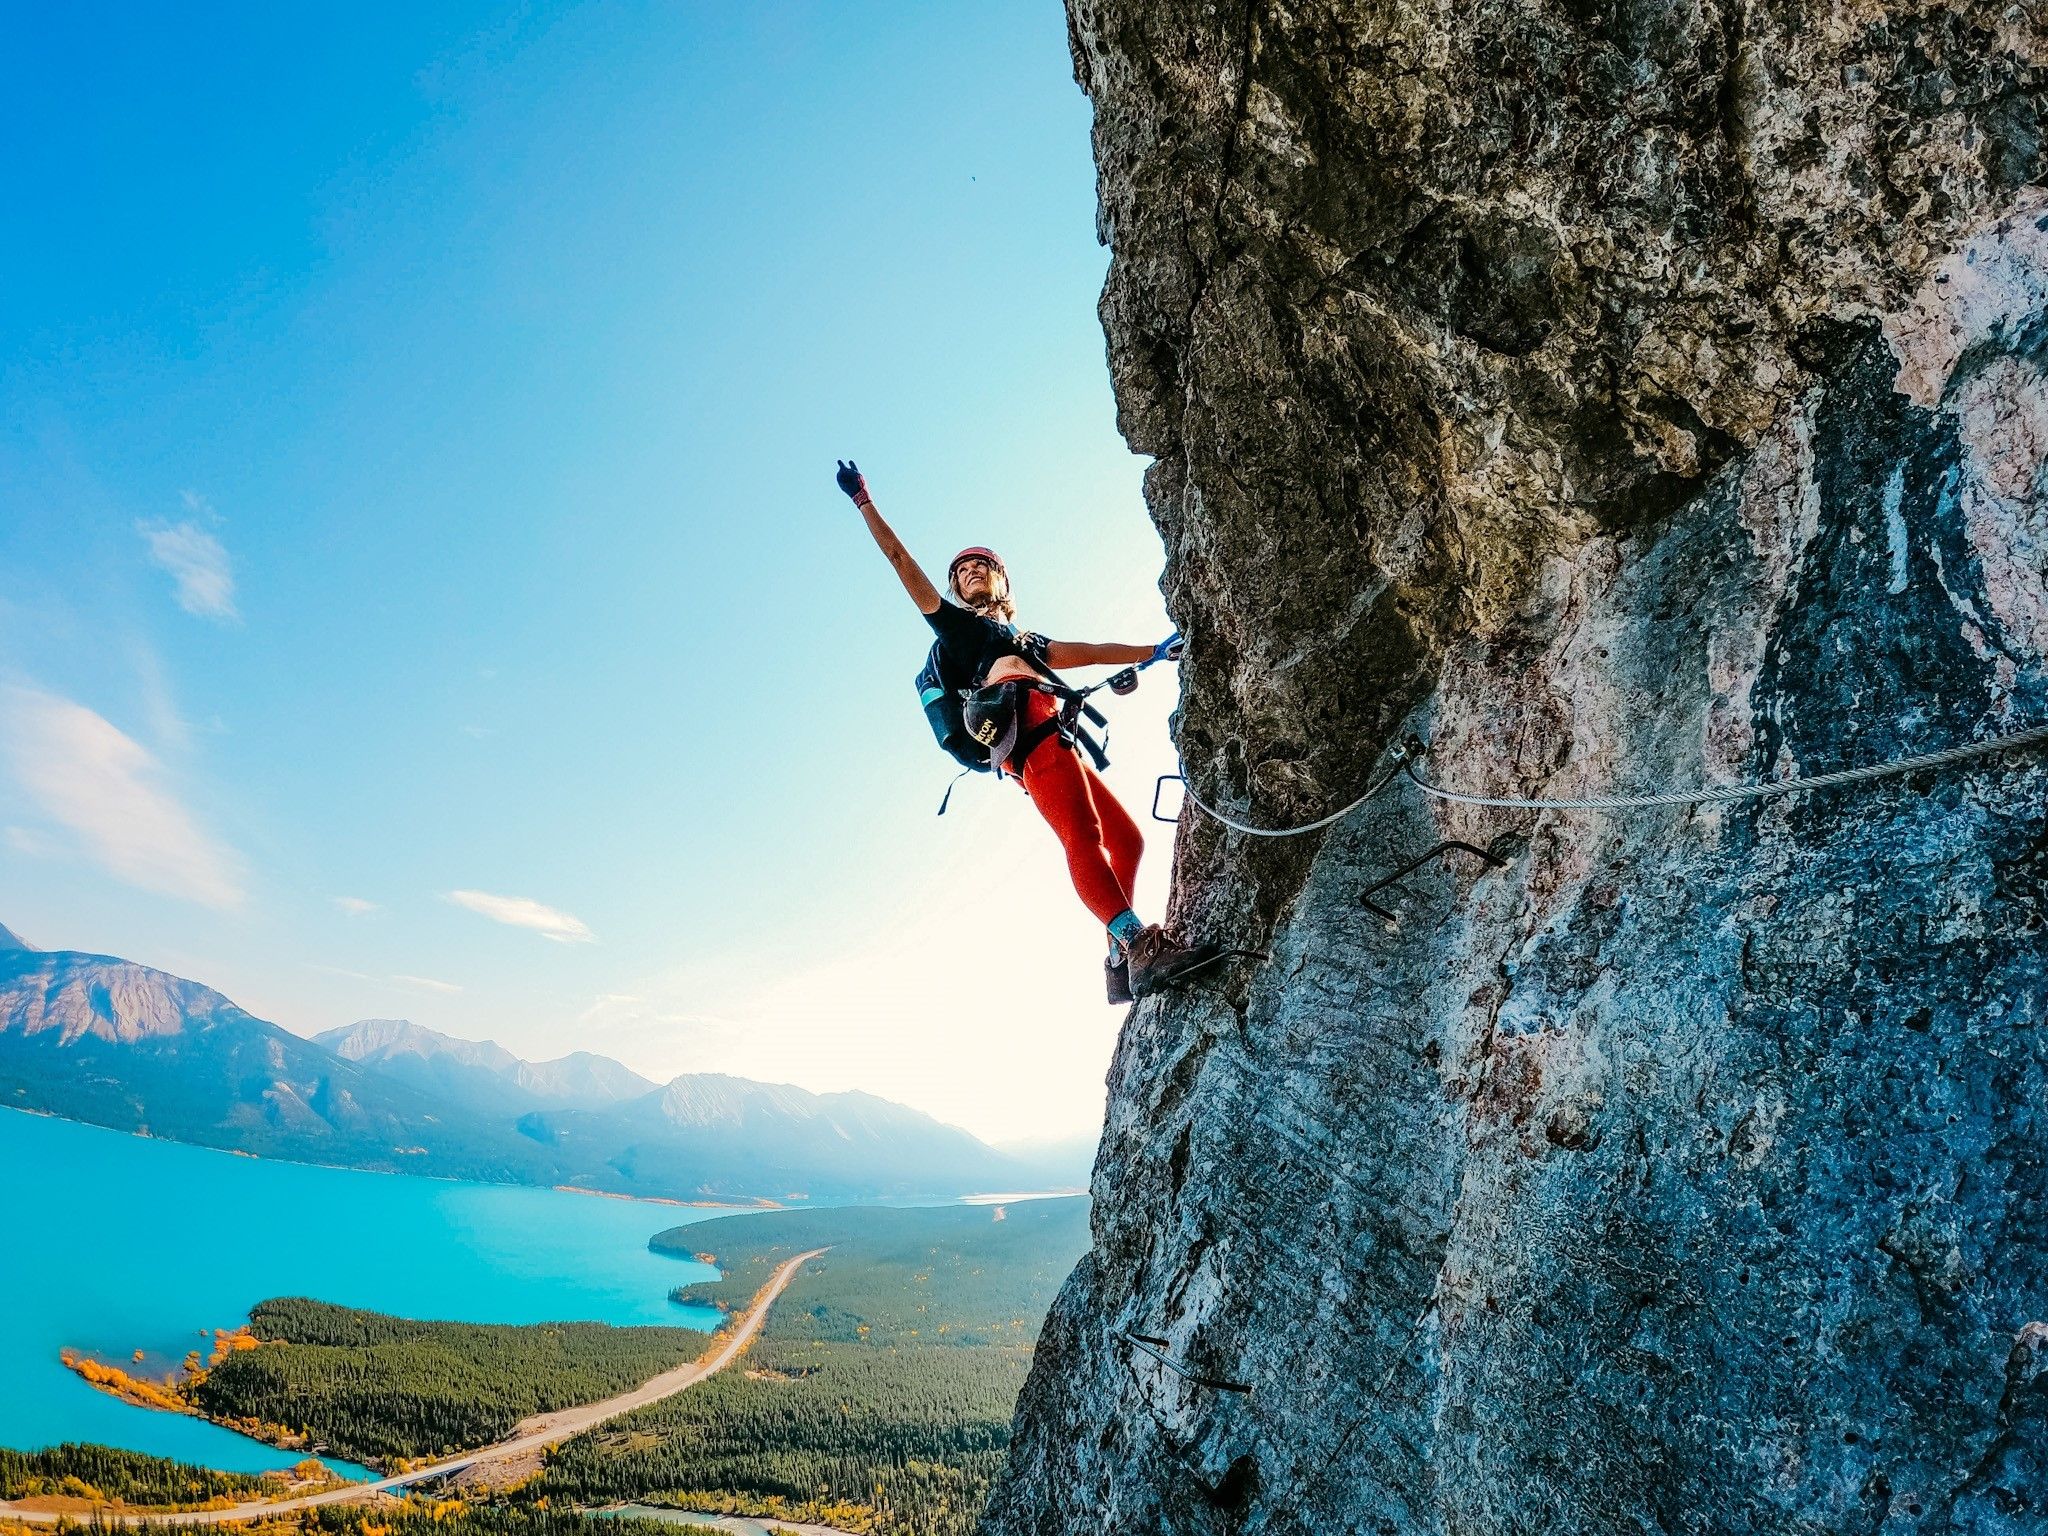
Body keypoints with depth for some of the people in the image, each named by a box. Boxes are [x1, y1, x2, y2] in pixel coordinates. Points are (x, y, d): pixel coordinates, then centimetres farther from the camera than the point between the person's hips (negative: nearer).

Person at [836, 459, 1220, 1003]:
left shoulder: (1025, 641, 38)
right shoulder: (955, 623, 21)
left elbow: (1089, 652, 37)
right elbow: (900, 560, 18)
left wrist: (1154, 651, 32)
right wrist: (864, 502, 15)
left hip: (1056, 744, 8)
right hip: (1027, 733, -8)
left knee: (1126, 839, 0)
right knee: (1082, 836, -25)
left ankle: (1124, 961, -5)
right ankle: (1138, 943, -40)